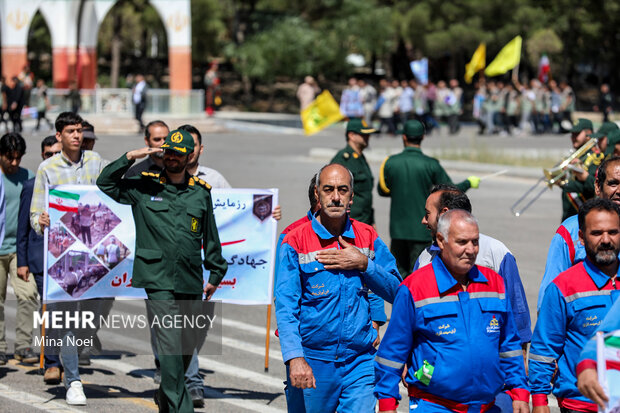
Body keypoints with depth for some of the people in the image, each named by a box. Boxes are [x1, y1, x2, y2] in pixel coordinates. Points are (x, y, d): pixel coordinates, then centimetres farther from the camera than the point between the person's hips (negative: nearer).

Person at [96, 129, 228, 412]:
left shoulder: (201, 192, 12)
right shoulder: (144, 187, 5)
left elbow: (211, 237, 20)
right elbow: (105, 183, 6)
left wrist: (215, 274, 22)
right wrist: (130, 158, -6)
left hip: (191, 283, 4)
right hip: (158, 282, -3)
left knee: (187, 347, 9)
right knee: (170, 347, -13)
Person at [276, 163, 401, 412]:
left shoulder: (368, 238, 7)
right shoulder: (295, 242, -4)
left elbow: (396, 291, 7)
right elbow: (285, 306, -11)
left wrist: (364, 264, -10)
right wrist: (295, 358, -23)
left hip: (360, 361, 2)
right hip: (312, 361, -2)